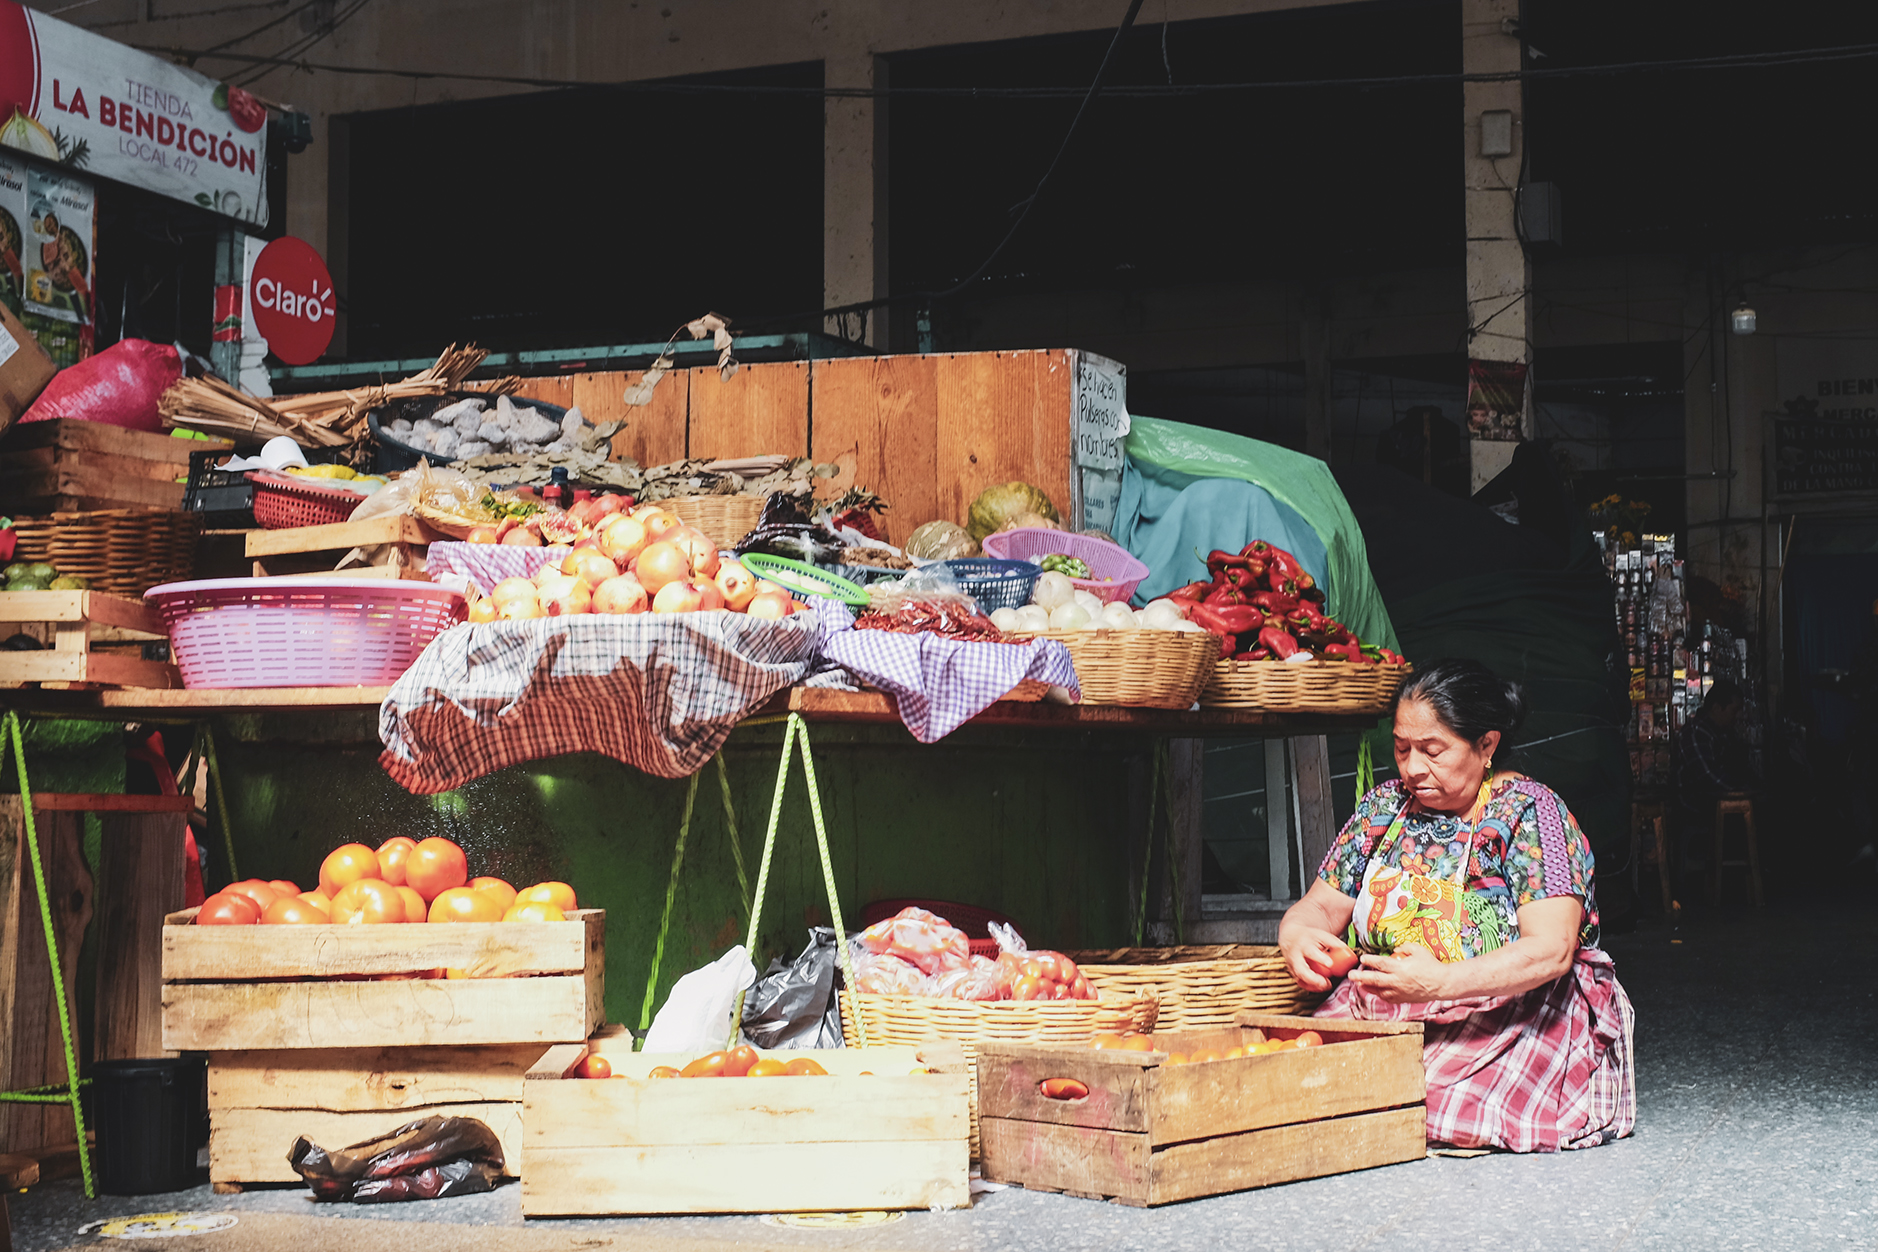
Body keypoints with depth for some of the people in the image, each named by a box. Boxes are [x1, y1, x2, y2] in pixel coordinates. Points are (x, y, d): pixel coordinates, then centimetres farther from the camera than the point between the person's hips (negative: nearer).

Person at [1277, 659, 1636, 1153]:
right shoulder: (1384, 806, 10)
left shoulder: (1529, 812, -8)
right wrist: (1297, 937, -13)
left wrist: (1441, 982, -33)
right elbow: (1321, 905, 14)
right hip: (1382, 1010, 5)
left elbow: (1551, 950, -19)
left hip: (1514, 1011, -5)